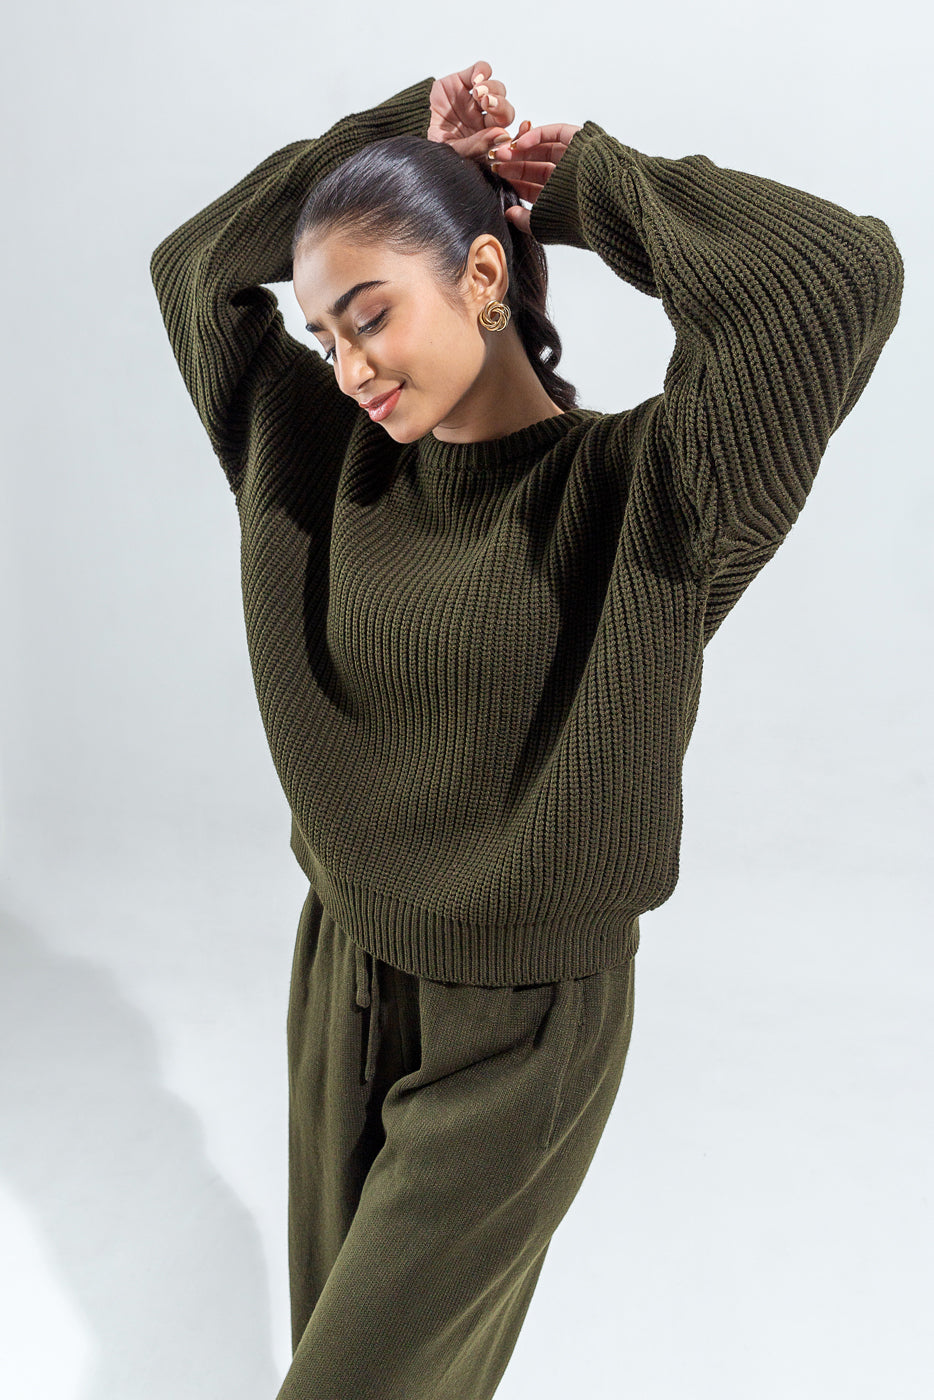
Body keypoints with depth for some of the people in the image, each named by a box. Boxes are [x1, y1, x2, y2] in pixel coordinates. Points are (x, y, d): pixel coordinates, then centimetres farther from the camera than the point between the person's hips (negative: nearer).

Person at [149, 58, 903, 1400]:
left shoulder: (629, 491, -18)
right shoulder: (328, 460, -1)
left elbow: (840, 276, -32)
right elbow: (195, 269, 9)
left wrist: (585, 183, -17)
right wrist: (394, 134, 0)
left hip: (522, 1033, -5)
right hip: (342, 981, 6)